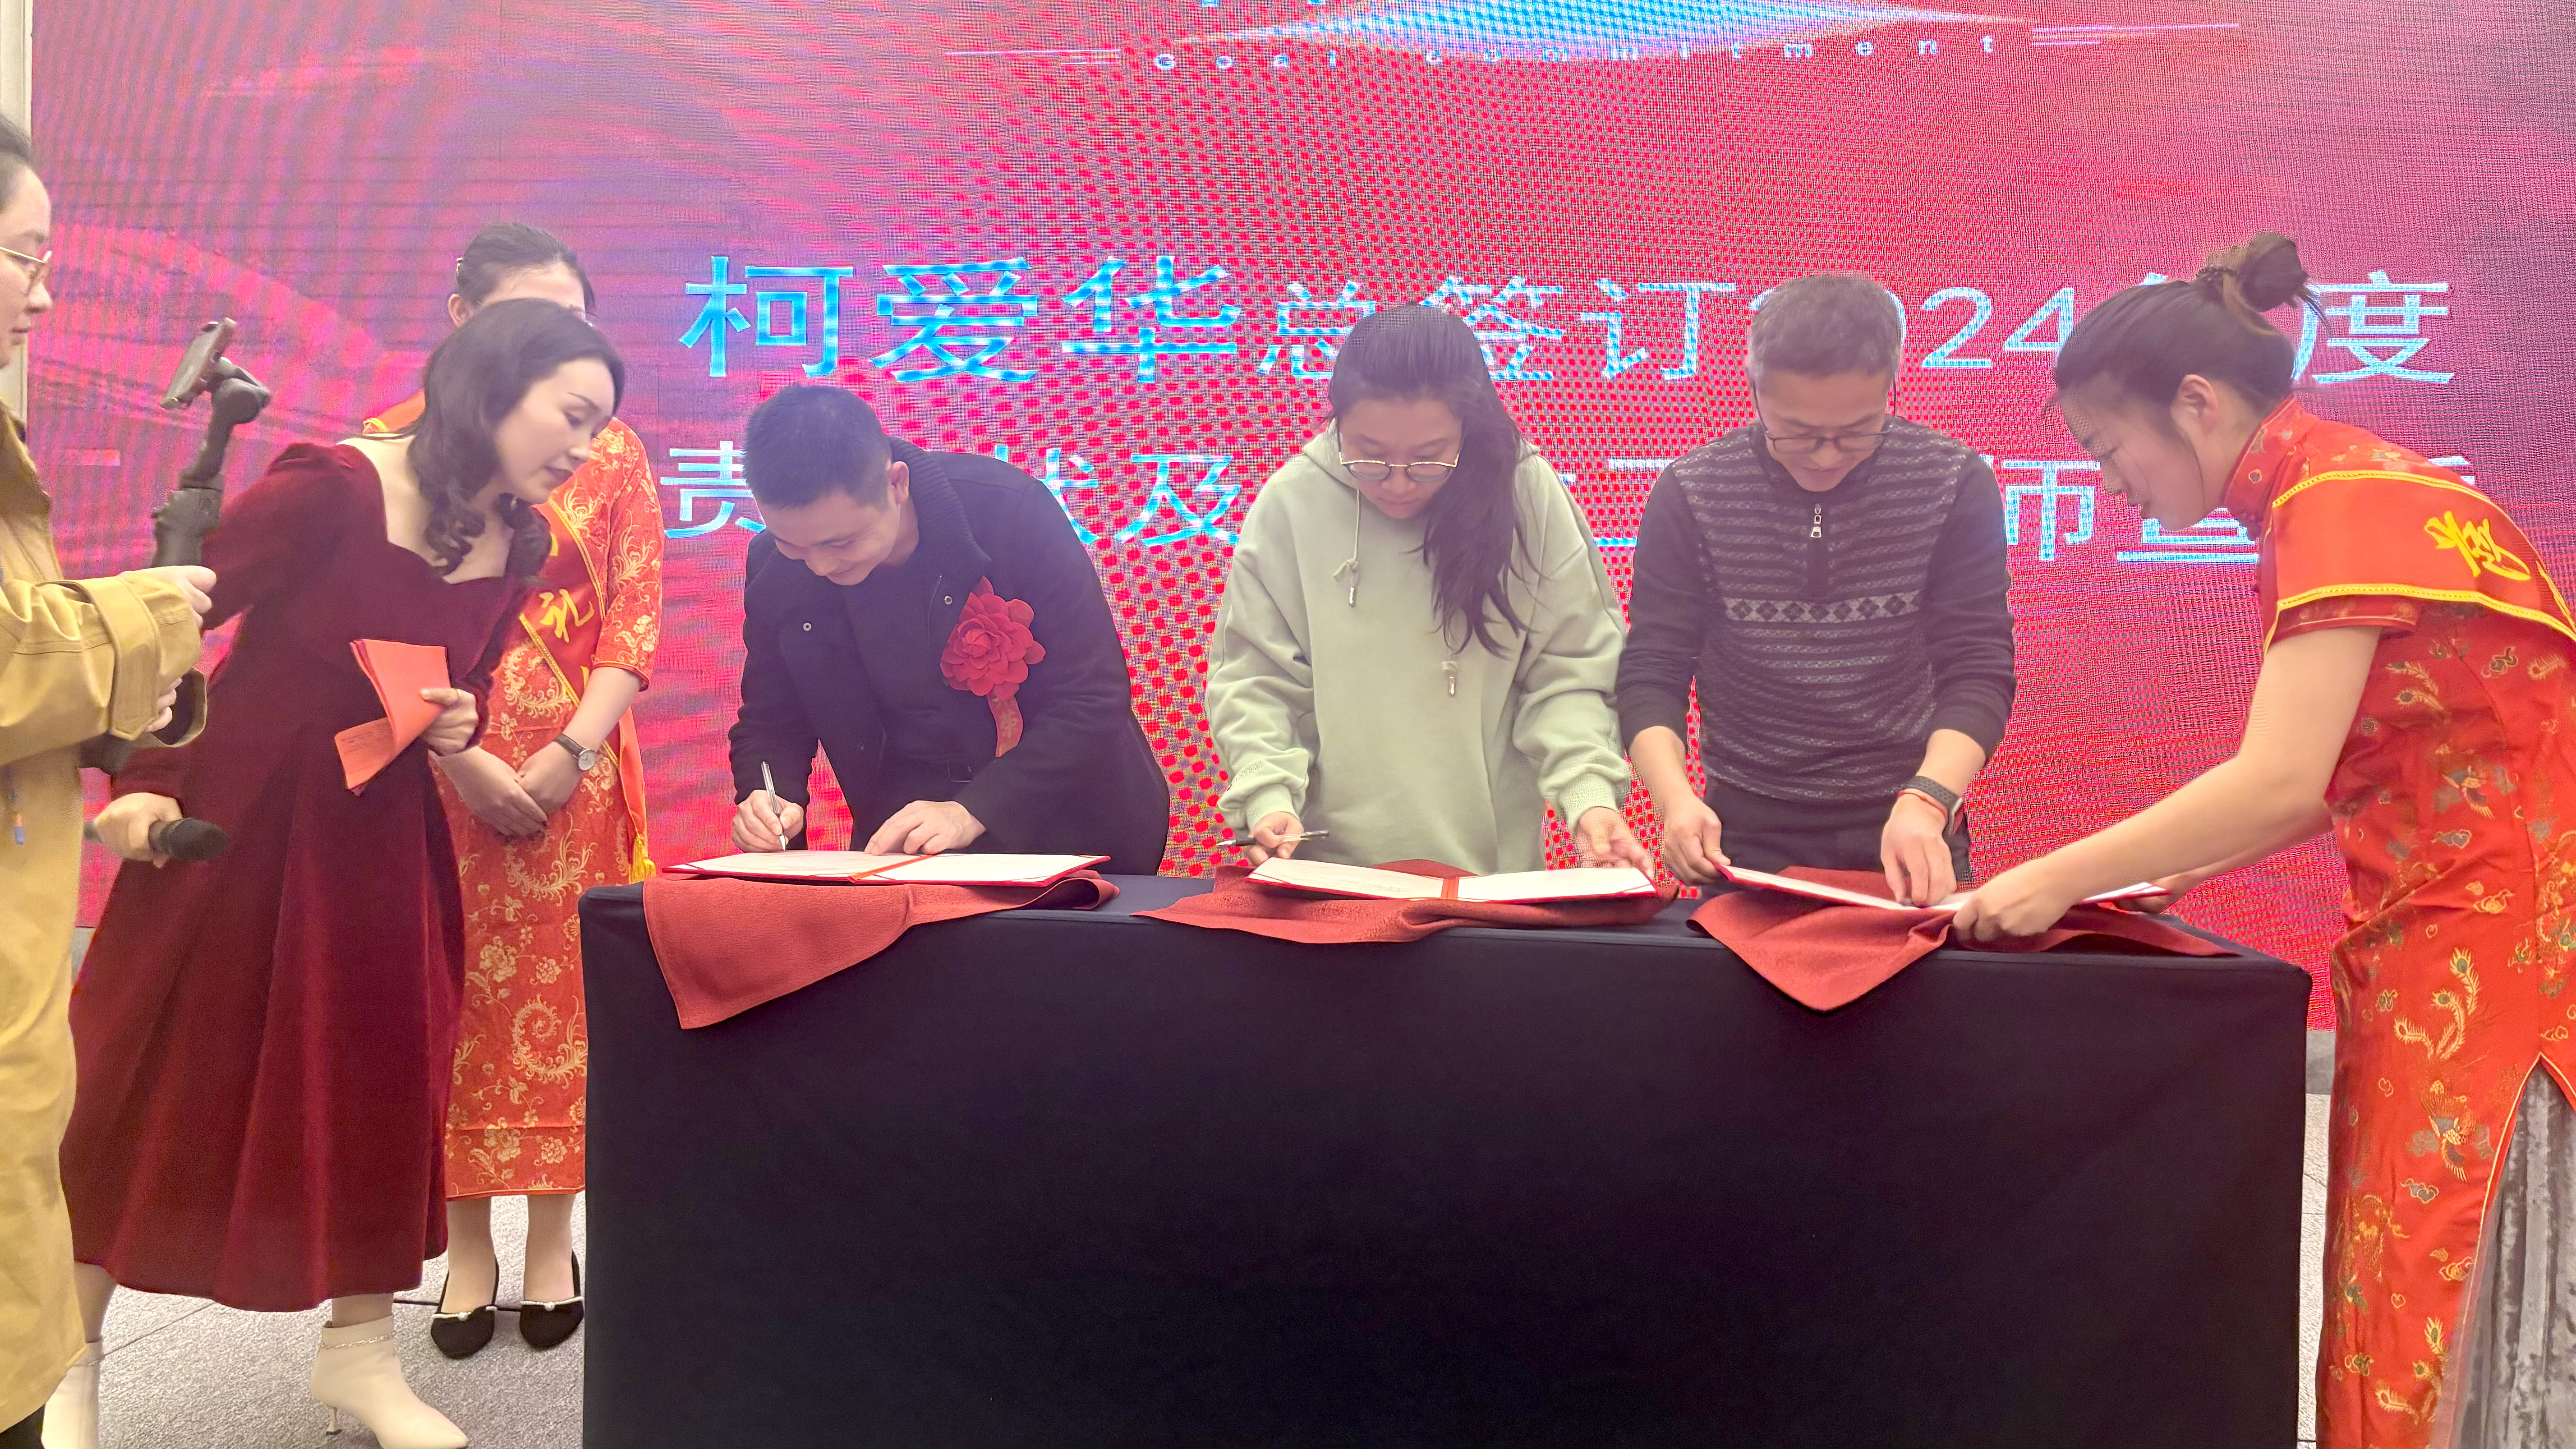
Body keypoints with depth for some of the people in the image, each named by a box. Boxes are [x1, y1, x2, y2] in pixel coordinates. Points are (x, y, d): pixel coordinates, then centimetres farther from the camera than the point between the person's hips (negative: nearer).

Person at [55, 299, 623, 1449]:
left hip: (377, 841, 5)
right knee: (149, 1082, 6)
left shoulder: (517, 547, -2)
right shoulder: (332, 490, -21)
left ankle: (359, 1351, 22)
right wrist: (145, 781, -18)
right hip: (233, 819, -5)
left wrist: (451, 730, -9)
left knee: (384, 1082, 6)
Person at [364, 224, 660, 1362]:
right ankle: (467, 1253, 16)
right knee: (454, 997, 4)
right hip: (437, 767, 0)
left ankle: (553, 1247, 17)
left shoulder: (612, 453, 6)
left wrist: (567, 755, -12)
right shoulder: (399, 446, 3)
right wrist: (461, 757, -13)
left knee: (561, 997, 4)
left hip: (573, 769, 1)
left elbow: (636, 623, 0)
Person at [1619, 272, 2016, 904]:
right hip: (1747, 830, 0)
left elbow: (1978, 669, -10)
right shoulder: (1692, 494, -7)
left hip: (1907, 827, 0)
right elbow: (1652, 673, -7)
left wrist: (1926, 802, -27)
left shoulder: (1955, 484, -7)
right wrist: (1674, 797, -25)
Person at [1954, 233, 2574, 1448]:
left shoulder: (2343, 502, -17)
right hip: (2444, 945, 9)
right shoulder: (2333, 498, 12)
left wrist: (2062, 881, -16)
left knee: (2465, 1333, -1)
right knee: (2415, 1316, 11)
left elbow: (2280, 780, -23)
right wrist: (2186, 865, 9)